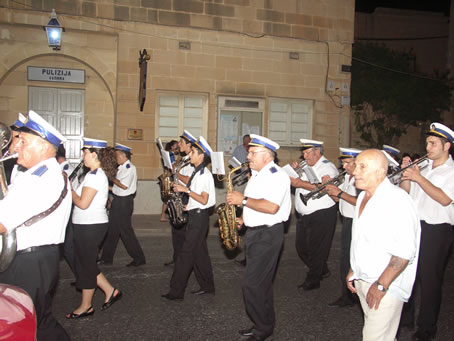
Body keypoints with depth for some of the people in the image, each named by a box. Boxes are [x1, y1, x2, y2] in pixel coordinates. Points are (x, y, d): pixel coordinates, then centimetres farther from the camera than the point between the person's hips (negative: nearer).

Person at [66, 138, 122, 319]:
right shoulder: (99, 174, 13)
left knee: (86, 265, 4)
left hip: (90, 226, -10)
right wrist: (72, 190, 7)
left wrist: (69, 190, -8)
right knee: (87, 263, 18)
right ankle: (110, 291, 25)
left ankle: (86, 307, 18)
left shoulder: (94, 176, -19)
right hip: (91, 224, 10)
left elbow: (83, 203, -22)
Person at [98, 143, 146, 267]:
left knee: (125, 230, -4)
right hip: (117, 200, 9)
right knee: (112, 229, 13)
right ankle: (107, 258, 24)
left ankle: (139, 258, 6)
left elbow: (124, 186, -22)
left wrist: (111, 178, -13)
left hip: (124, 201, -9)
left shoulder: (130, 168, -14)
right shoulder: (121, 167, 13)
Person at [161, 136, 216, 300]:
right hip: (195, 215, 10)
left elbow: (204, 200, -20)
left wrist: (186, 190, -19)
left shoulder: (205, 175, -15)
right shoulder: (197, 173, 14)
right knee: (199, 252, 14)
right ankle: (207, 287, 23)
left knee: (186, 253, -7)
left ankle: (176, 291, -1)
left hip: (199, 217, -10)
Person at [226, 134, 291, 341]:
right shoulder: (257, 175, 14)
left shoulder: (276, 176, -17)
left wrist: (243, 200, -22)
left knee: (253, 285, -7)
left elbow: (271, 207, -30)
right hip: (254, 232, 10)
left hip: (268, 234, -10)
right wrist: (243, 219, 9)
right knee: (261, 283, 16)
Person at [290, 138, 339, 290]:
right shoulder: (306, 166, 14)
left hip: (321, 216, -8)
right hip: (303, 215, 9)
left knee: (316, 249, 1)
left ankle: (313, 280, 17)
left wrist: (300, 183, -25)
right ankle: (322, 271, 33)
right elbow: (298, 182, 16)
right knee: (301, 246, 14)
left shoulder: (327, 167, -11)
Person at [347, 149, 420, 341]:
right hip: (362, 280, 8)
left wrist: (381, 285, -21)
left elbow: (405, 252, -24)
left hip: (386, 287, -8)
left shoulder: (397, 199, -19)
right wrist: (353, 270, 15)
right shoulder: (364, 196, 9)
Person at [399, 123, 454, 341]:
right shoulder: (423, 167, 14)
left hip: (436, 232, -6)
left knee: (429, 280, 1)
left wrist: (418, 178, -23)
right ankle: (405, 317, 33)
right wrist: (405, 172, -3)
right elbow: (405, 191, 13)